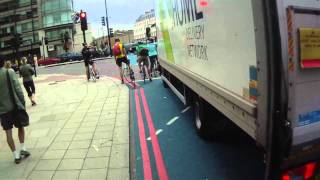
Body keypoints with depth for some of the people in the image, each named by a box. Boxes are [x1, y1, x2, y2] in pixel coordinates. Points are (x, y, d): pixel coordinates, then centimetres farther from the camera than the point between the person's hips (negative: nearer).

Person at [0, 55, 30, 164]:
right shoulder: (10, 72, -7)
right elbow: (18, 88, -11)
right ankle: (22, 149, 14)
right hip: (14, 105, -1)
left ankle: (16, 155, 10)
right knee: (20, 126, 19)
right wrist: (22, 102, -3)